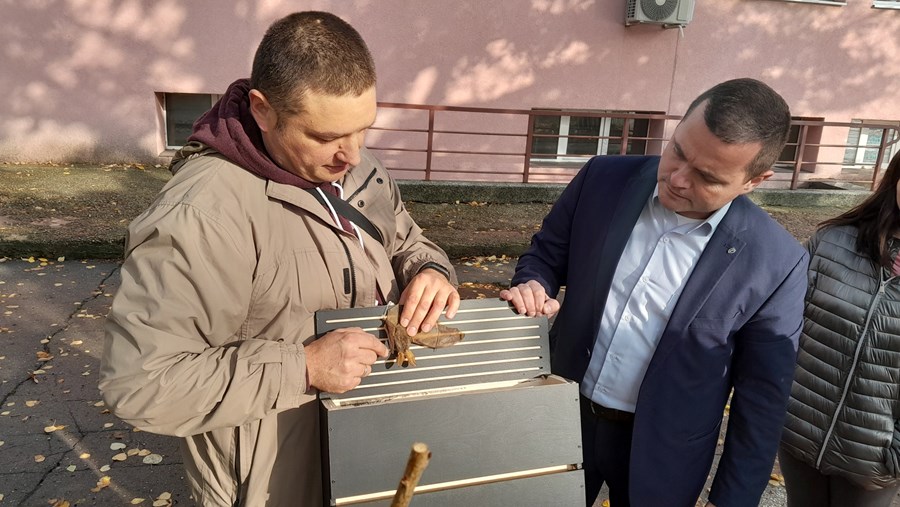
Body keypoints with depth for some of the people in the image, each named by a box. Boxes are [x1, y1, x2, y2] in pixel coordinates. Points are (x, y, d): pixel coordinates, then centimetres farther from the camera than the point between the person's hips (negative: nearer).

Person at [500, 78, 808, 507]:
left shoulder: (775, 262, -17)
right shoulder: (603, 179, -12)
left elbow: (762, 395, -9)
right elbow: (545, 252, 2)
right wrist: (534, 286, -20)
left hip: (663, 453, -2)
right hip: (563, 416, 3)